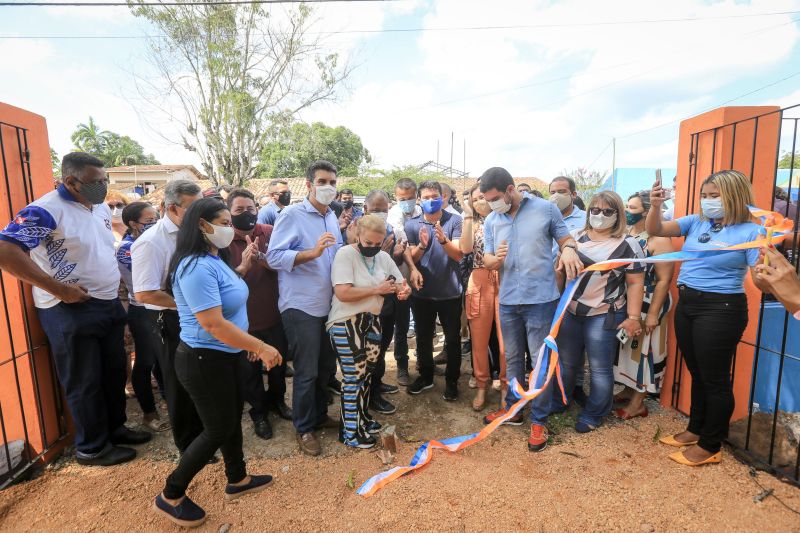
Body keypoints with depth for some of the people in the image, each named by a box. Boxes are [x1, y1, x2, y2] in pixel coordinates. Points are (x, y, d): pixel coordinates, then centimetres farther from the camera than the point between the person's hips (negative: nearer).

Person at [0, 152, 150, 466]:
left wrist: (114, 278, 10)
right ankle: (92, 448, 24)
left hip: (109, 304, 8)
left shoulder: (101, 207, 8)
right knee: (84, 383, 6)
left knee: (114, 373, 18)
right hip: (70, 310, -8)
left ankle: (115, 428, 37)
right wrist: (59, 289, -24)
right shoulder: (45, 210, -18)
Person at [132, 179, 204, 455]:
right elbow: (145, 294, -25)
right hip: (171, 322, -6)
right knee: (180, 384, 11)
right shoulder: (151, 242, -19)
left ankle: (203, 431, 42)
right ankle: (189, 445, 31)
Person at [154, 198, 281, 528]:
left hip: (224, 357, 10)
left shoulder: (214, 259, 7)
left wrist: (248, 343, 17)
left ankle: (237, 480, 40)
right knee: (218, 428, 5)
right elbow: (213, 324, -30)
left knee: (232, 417, 20)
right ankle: (171, 496, 25)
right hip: (204, 361, -10)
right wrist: (261, 347, -24)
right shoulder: (197, 267, -26)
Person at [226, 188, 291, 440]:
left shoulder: (268, 232, -3)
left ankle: (277, 399, 47)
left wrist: (260, 257, -31)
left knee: (279, 362, 20)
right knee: (249, 369, 14)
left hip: (273, 314, 3)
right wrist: (243, 266, -33)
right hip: (242, 319, -2)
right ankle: (258, 412, 37)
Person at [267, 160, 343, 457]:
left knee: (327, 367, 18)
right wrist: (312, 252, -30)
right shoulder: (292, 215, -11)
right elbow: (274, 256, -20)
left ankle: (319, 415, 38)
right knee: (307, 372, 3)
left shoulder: (332, 217, 11)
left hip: (327, 305, 7)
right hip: (301, 306, -7)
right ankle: (304, 429, 23)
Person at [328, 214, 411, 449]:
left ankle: (362, 418, 34)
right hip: (346, 323, -7)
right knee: (354, 377, -1)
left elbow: (401, 283, 12)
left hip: (372, 320, 7)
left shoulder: (384, 257, 6)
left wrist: (403, 289, -14)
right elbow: (343, 293, -25)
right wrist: (377, 290, -18)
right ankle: (350, 431, 15)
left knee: (367, 373, 15)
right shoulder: (345, 254, -15)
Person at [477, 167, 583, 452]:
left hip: (540, 299, -4)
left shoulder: (546, 209, -5)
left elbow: (566, 239, 3)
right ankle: (512, 409, 34)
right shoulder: (491, 221, 4)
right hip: (507, 300, 4)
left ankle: (538, 421, 19)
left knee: (541, 361, 4)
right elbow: (487, 261, 4)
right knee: (513, 358, 17)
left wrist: (568, 249, -21)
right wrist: (496, 259, -19)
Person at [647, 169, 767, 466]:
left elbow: (762, 281, -16)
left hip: (720, 309, -6)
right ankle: (695, 430, 37)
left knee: (715, 378, 6)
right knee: (697, 373, 19)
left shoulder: (750, 232, -10)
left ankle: (710, 447, 23)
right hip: (686, 304, 6)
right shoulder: (695, 222, 5)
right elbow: (655, 230, -2)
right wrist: (656, 205, -20)